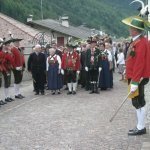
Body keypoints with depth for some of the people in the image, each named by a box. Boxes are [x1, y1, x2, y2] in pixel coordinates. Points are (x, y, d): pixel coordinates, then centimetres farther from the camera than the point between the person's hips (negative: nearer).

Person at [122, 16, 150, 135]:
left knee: (139, 103, -1)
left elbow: (139, 64, -23)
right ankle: (140, 126, 23)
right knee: (138, 103, 14)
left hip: (138, 79, -10)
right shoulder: (137, 41, 12)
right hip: (136, 77, 10)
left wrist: (134, 82, -23)